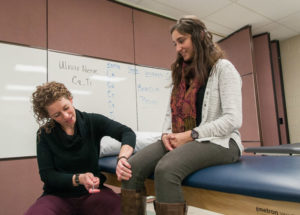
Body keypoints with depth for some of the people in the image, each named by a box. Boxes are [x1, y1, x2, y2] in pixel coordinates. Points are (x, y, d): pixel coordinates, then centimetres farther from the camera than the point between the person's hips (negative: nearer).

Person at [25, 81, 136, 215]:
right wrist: (79, 179, -21)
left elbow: (128, 133, -14)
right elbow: (47, 174, -4)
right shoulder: (44, 134, 0)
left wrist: (122, 158, -35)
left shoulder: (93, 121, -2)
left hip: (93, 192, 0)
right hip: (59, 195, 1)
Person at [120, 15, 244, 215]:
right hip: (179, 140, 6)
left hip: (218, 141, -5)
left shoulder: (223, 68, 0)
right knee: (133, 167, -21)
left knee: (166, 170, -35)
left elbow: (233, 119, -11)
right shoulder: (181, 74, 21)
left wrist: (190, 135, -16)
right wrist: (166, 134, -3)